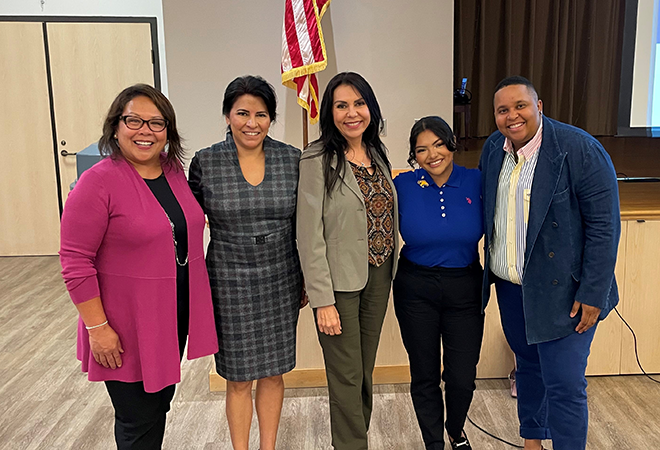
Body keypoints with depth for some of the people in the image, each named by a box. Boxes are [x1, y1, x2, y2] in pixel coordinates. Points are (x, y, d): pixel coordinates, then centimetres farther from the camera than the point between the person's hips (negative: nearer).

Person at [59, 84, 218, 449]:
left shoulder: (174, 170, 3)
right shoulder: (98, 182, -17)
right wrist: (97, 327, -17)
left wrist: (197, 303, 14)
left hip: (177, 317, 6)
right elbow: (75, 261, -16)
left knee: (160, 405, 22)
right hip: (128, 328, -6)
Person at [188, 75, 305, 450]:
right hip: (230, 284, -1)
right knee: (239, 377, 10)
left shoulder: (292, 159, -2)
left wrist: (307, 279, 6)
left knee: (273, 373, 15)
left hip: (281, 281, 2)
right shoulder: (205, 162, -6)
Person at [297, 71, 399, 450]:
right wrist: (322, 300, -17)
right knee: (347, 377, 4)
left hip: (379, 277, 6)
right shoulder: (317, 160, -13)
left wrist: (390, 270, 8)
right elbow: (310, 236, -15)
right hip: (340, 281, -6)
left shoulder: (378, 153, 6)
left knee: (366, 370, 18)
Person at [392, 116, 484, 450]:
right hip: (416, 290, 0)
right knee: (425, 376, 12)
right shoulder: (403, 185, -7)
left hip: (465, 290, 1)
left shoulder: (476, 182, -5)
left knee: (462, 378, 7)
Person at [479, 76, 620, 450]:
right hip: (509, 285, 6)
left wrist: (593, 294, -17)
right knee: (528, 365, 22)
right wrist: (490, 269, 10)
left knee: (564, 384, -2)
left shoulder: (580, 149, -17)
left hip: (560, 290, -6)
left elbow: (604, 226, -16)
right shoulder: (493, 148, 2)